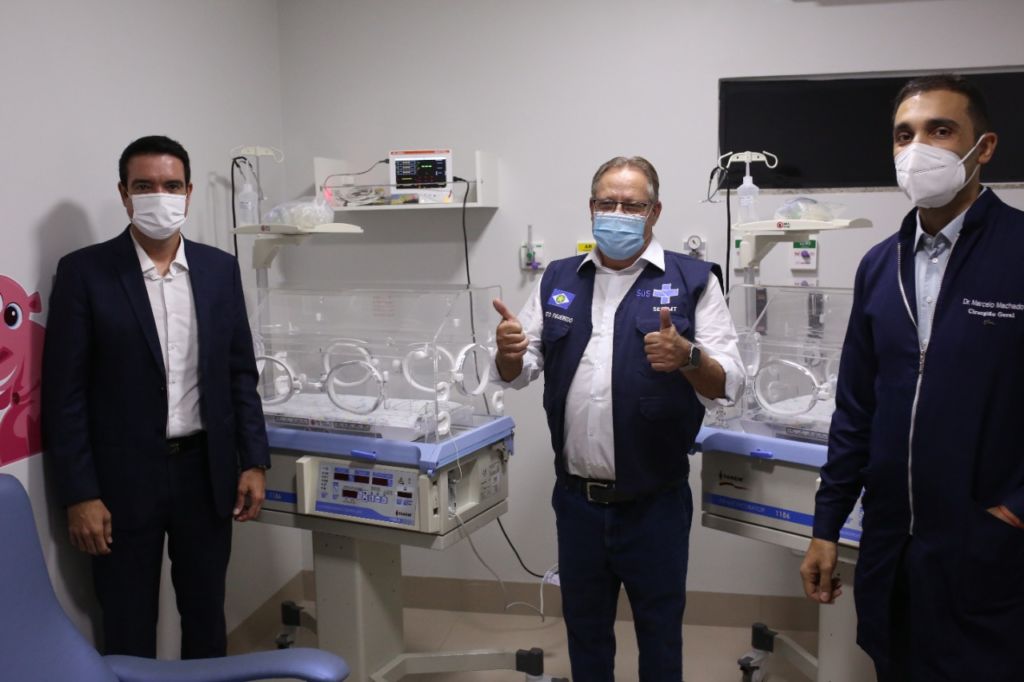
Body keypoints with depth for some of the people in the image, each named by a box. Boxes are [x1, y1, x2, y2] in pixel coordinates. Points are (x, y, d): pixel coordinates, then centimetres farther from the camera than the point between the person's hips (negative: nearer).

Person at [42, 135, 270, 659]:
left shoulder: (220, 269, 4)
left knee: (207, 620, 16)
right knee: (129, 631, 11)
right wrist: (79, 495, -11)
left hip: (207, 471, 3)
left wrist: (254, 462, 2)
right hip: (124, 477, -3)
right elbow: (65, 392, -7)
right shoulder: (84, 271, -6)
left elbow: (240, 373, 7)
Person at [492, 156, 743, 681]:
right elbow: (519, 374, 8)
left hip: (655, 503, -3)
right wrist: (509, 352, -15)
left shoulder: (692, 280, -4)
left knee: (660, 633, 14)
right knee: (584, 630, 19)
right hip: (577, 499, 3)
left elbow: (727, 384, -10)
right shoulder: (557, 280, 7)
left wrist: (687, 357, -30)